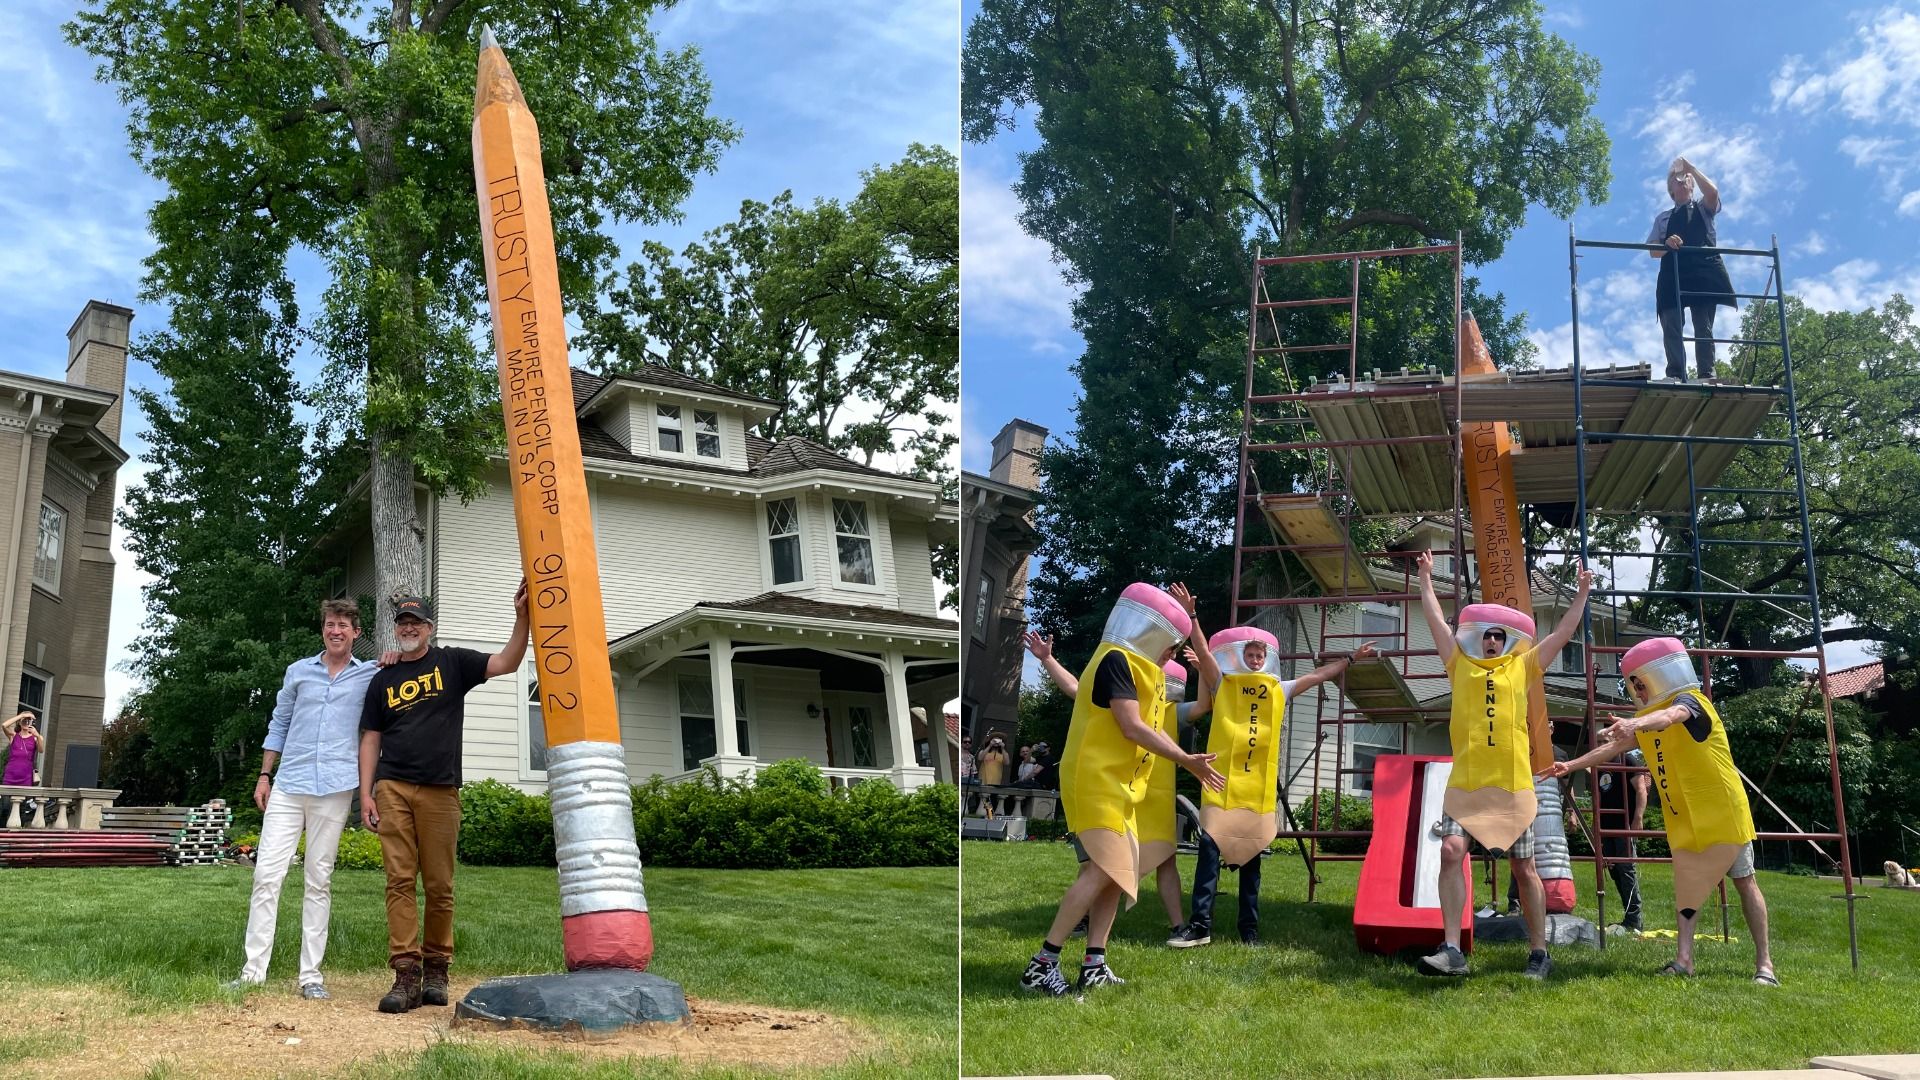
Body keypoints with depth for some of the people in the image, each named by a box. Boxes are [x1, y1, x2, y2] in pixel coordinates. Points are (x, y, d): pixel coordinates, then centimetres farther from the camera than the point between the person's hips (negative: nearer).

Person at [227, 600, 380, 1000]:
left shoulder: (370, 674, 7)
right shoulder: (298, 671, 12)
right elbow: (279, 726, 17)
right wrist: (264, 775, 10)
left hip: (335, 789, -1)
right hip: (288, 785, 2)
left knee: (319, 881, 3)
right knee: (267, 873, -4)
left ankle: (311, 974, 6)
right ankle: (253, 970, 1)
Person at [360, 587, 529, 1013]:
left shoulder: (452, 662, 9)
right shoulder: (383, 680, 17)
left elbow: (506, 663, -5)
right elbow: (370, 739, 16)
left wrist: (521, 616, -19)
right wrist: (366, 793, 5)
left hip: (441, 790, -1)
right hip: (393, 788, 2)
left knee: (440, 885, 1)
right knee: (399, 881, -6)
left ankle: (436, 969, 12)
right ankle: (407, 974, -7)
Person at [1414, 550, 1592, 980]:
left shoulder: (1521, 667, 11)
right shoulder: (1461, 664, 11)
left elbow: (1562, 633, 14)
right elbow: (1436, 620, 16)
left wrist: (1582, 593, 15)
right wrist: (1426, 577, 20)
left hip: (1513, 785, 0)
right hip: (1465, 783, 0)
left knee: (1524, 869, 7)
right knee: (1450, 852, -17)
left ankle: (1539, 953, 20)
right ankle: (1451, 950, -16)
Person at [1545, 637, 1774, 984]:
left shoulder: (1689, 701, -14)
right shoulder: (1649, 716, 11)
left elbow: (1669, 716, -38)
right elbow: (1615, 746, 17)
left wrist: (1634, 724, -58)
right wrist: (1571, 765, 12)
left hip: (1722, 811, -8)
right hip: (1683, 819, 8)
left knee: (1744, 880, -1)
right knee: (1687, 884, 3)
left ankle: (1764, 961, 1)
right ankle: (1684, 957, 1)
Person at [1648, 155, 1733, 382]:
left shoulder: (1703, 208, 20)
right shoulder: (1663, 217, 24)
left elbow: (1712, 192, -6)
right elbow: (1653, 251, 13)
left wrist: (1690, 167, 2)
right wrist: (1666, 244, -11)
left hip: (1703, 271, -1)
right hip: (1672, 274, 1)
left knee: (1703, 327, -8)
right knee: (1671, 326, -13)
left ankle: (1706, 375, -13)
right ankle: (1675, 375, -17)